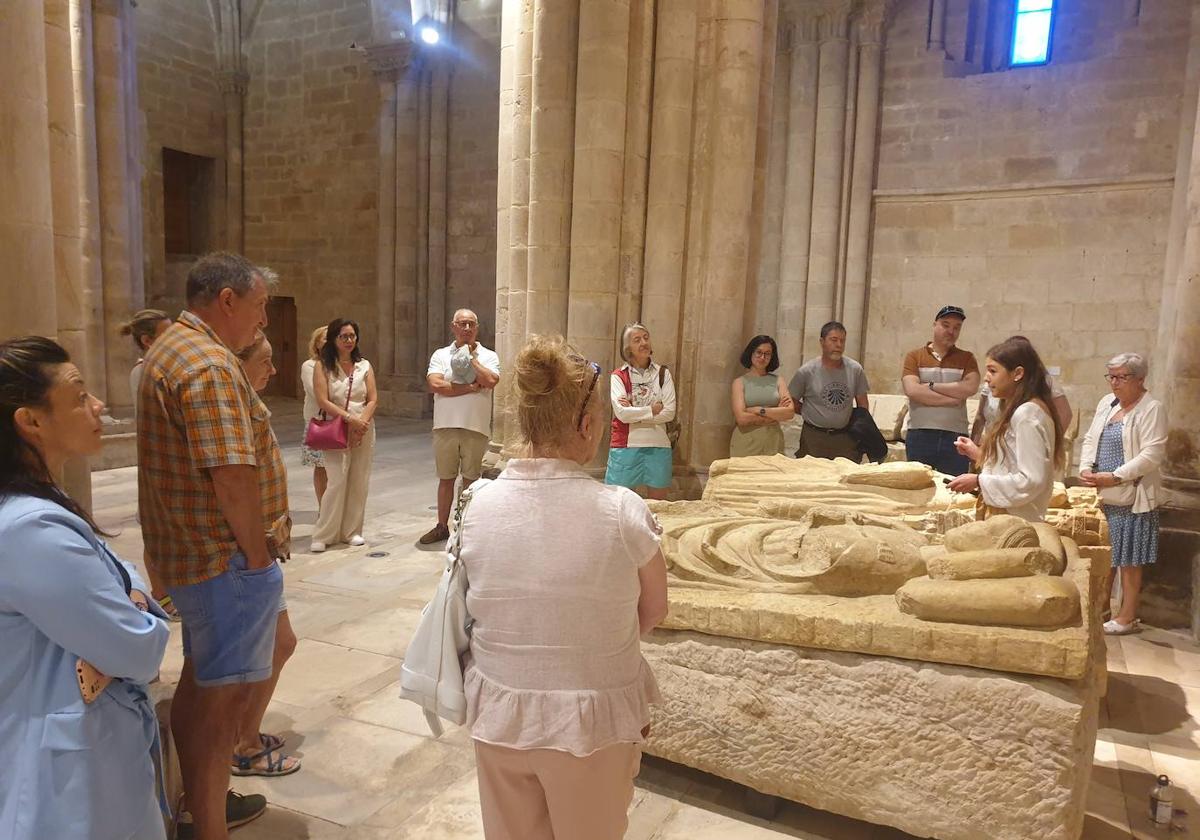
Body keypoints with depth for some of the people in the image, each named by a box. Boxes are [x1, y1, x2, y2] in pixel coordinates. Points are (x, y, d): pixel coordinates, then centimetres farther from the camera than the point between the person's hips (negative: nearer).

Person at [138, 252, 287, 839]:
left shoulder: (172, 348, 14)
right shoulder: (211, 364, -21)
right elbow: (233, 474, -28)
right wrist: (257, 555, -16)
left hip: (188, 550, 11)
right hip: (224, 555, -11)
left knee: (199, 682, 22)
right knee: (223, 695, 0)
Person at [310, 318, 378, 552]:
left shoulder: (364, 366, 8)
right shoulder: (324, 367, 0)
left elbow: (373, 400, 3)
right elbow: (323, 401, -9)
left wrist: (362, 423, -12)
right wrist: (350, 419, -16)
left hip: (363, 430, 3)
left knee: (359, 482, 4)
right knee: (337, 482, -9)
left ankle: (352, 531, 16)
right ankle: (324, 535, 2)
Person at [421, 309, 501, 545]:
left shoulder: (488, 356, 4)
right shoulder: (440, 355, 5)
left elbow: (491, 381, -16)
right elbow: (435, 384, -11)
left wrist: (471, 357, -7)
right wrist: (470, 387, -13)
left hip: (476, 427, -1)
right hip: (445, 426, 1)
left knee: (471, 479, 8)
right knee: (446, 479, 11)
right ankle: (442, 527, 23)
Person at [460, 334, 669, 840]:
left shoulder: (479, 507, -11)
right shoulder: (622, 511, -19)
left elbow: (493, 607, 0)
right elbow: (654, 612, -5)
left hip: (499, 716, 3)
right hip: (589, 721, -2)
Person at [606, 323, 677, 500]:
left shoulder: (663, 374, 7)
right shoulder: (618, 376, 0)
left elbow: (670, 413, -4)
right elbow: (622, 413, -13)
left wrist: (634, 413, -9)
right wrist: (652, 410, -6)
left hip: (658, 446, 3)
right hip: (625, 446, -2)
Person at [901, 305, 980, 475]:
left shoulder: (967, 359, 10)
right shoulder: (914, 357, 7)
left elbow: (970, 388, -8)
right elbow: (912, 390, -9)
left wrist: (931, 386, -7)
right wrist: (953, 398, -9)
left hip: (955, 436, 1)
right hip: (920, 435, -1)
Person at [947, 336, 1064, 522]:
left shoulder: (1027, 414, -15)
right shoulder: (1020, 411, 15)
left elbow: (1032, 480, -21)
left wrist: (979, 481, -17)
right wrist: (978, 454, 12)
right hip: (1003, 518, 9)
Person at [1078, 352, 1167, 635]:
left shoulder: (1152, 409, -9)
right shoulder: (1106, 403, 11)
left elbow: (1152, 454, -17)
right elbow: (1090, 440, 13)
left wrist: (1114, 477, -22)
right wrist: (1086, 469, -4)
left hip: (1131, 498, -6)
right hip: (1102, 496, 6)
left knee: (1128, 559, 3)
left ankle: (1127, 617, 14)